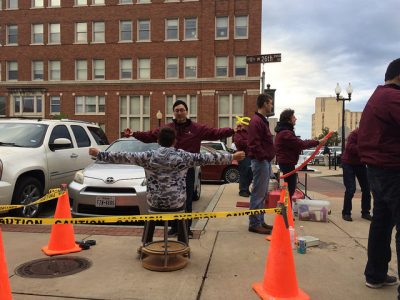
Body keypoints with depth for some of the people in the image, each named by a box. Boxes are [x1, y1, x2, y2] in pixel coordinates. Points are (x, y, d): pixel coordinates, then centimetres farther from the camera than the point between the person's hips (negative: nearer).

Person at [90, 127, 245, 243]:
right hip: (177, 203, -1)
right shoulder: (183, 156, -8)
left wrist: (99, 154, 13)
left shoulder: (148, 156, -6)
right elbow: (207, 158, -2)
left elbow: (122, 156, 0)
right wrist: (232, 156, 7)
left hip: (154, 203, 1)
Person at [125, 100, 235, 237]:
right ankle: (174, 226, 24)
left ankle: (186, 227, 21)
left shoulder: (197, 128, -1)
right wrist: (134, 134, -11)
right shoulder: (166, 128, 2)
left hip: (188, 170, -1)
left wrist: (233, 130, -18)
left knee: (187, 200, 7)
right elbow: (149, 135, 1)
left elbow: (215, 133, -7)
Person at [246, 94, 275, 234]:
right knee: (258, 194, -4)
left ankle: (260, 221, 24)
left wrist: (268, 157, 14)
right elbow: (254, 144, -23)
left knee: (262, 194, 15)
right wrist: (264, 157, -17)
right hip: (260, 161, -10)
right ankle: (254, 224, 4)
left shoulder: (262, 120, 18)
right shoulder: (256, 121, -15)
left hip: (265, 161, 10)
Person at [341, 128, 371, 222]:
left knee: (366, 189, 5)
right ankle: (346, 213, 2)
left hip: (361, 164, 6)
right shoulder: (355, 133, -20)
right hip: (349, 164, -6)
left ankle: (365, 212, 19)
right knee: (350, 189, -10)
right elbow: (350, 147, -30)